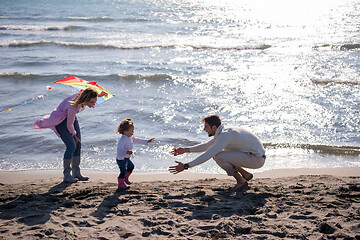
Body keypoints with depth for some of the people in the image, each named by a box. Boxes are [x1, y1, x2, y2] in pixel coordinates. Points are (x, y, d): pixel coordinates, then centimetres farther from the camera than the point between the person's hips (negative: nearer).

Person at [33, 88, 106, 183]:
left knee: (78, 144, 4)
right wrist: (74, 136, -8)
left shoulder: (83, 94, -21)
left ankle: (76, 172, 14)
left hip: (71, 116, 8)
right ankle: (67, 175, -5)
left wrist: (98, 95, -2)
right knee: (71, 146, -16)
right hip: (60, 120, -8)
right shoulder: (73, 107, -40)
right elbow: (69, 125, -24)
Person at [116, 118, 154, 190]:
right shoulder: (123, 139, -28)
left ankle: (125, 178, 45)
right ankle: (120, 183, 6)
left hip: (126, 158, 11)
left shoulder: (131, 137, 4)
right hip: (121, 159, -11)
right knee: (123, 171, -10)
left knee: (131, 166, 27)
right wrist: (127, 151, -56)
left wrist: (147, 141, 24)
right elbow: (119, 148, -40)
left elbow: (137, 140, 21)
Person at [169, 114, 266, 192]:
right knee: (216, 154, 14)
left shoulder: (225, 135, -23)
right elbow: (206, 146, 22)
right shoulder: (222, 132, 8)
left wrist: (186, 166, -27)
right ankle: (245, 174, 16)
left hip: (257, 158, -10)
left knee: (218, 156, -21)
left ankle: (241, 182, -7)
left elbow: (207, 155, -28)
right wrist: (186, 150, 14)